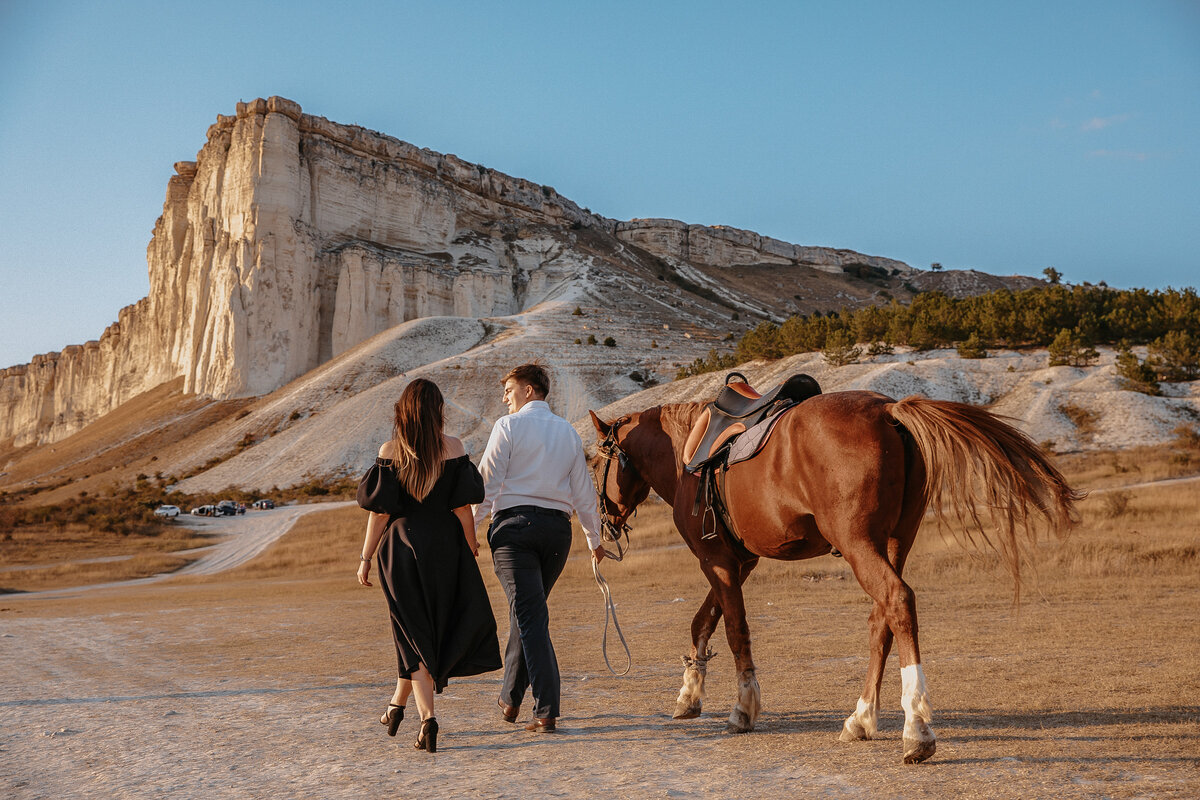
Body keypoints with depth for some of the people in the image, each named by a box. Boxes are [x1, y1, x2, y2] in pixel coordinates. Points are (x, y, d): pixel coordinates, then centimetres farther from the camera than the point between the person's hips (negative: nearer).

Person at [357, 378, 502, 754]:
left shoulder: (390, 451, -4)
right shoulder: (453, 448, -5)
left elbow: (380, 511, -6)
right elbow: (461, 507, -6)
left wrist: (365, 558, 1)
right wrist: (471, 548, 7)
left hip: (401, 548, 0)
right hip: (445, 548, 0)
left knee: (414, 633, 9)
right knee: (438, 626, 18)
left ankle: (427, 717, -1)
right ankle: (398, 703, 28)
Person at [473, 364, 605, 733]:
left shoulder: (508, 426, -3)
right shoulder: (569, 432, 13)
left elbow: (488, 481, -8)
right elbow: (583, 491, 15)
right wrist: (594, 538, 24)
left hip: (514, 523, -5)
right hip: (558, 526, 5)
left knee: (530, 616, -6)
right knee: (527, 611, 18)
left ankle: (547, 711, -10)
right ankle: (511, 697, 29)